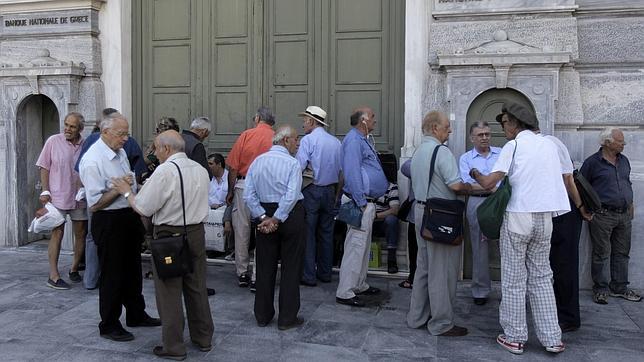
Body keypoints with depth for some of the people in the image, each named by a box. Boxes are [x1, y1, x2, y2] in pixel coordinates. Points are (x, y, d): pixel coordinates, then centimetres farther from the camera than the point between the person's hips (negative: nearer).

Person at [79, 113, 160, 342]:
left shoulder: (120, 151, 7)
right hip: (109, 222, -9)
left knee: (133, 269, 20)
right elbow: (95, 203, -22)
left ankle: (136, 314, 37)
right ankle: (109, 325, 21)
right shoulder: (93, 161, -20)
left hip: (130, 217, 9)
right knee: (112, 274, 4)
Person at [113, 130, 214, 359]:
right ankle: (203, 339, 28)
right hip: (197, 232, 7)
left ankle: (173, 347, 12)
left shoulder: (164, 171, -16)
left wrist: (127, 192, 4)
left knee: (169, 292, 4)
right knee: (197, 288, 16)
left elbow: (143, 208, -14)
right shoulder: (200, 170, 6)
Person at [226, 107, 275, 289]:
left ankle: (242, 273, 21)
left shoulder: (246, 135, 0)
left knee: (241, 231, 11)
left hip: (243, 186, 0)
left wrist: (230, 191, 9)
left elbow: (233, 167, -1)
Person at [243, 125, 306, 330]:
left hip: (265, 215, 5)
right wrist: (277, 219, -16)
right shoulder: (292, 163, -12)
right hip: (291, 216, -5)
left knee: (265, 267, 13)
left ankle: (262, 316, 23)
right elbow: (292, 196, -22)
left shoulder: (257, 161, 4)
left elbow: (249, 195, -2)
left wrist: (264, 218, -5)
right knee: (291, 267, 6)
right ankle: (287, 318, 12)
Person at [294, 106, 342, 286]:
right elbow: (341, 172, 10)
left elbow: (298, 168, -18)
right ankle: (325, 273, 21)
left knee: (308, 234, 1)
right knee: (326, 233, 13)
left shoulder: (308, 140, -10)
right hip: (330, 191, 6)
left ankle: (309, 275, 4)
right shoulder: (336, 142, 7)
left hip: (311, 191, -6)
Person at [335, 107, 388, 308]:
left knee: (363, 246, 17)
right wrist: (361, 204, -23)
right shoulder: (353, 140, -14)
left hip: (368, 202, 11)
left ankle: (359, 285, 28)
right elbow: (352, 173, -22)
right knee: (355, 246, -8)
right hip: (361, 202, -11)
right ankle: (345, 293, -3)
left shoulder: (362, 140, 18)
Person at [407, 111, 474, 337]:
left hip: (420, 210, 9)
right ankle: (441, 323, 8)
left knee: (423, 267, 16)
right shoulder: (441, 152, -15)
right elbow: (455, 185, -21)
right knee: (442, 271, -1)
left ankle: (417, 317, 24)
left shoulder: (417, 153, 14)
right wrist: (470, 187, -2)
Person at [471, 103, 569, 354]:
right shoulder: (549, 144, 10)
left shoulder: (514, 146, -6)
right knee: (541, 278, 13)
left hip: (518, 216, -5)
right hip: (545, 217, 5)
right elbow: (562, 181, 17)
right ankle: (552, 338, 13)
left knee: (514, 280, 4)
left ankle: (514, 338, 10)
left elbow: (489, 184, -13)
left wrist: (476, 175, 8)